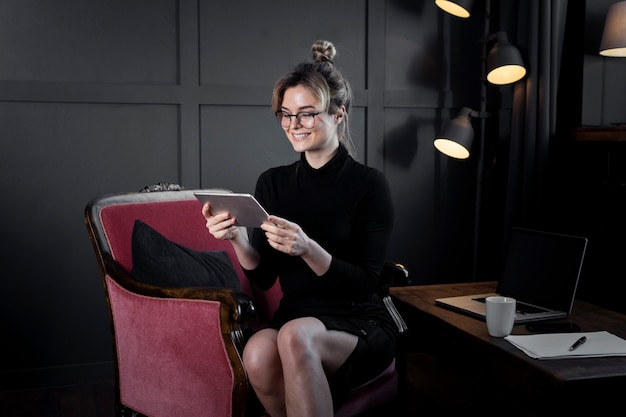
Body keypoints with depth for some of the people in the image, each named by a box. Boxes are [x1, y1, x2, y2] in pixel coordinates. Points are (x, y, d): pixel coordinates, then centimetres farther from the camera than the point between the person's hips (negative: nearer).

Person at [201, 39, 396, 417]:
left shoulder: (369, 184, -5)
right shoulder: (273, 183, 7)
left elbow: (365, 285, -10)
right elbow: (263, 277, 6)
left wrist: (307, 248, -26)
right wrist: (236, 237, -14)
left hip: (361, 326, -3)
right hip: (296, 317, 4)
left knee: (295, 335, -35)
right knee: (258, 352, -30)